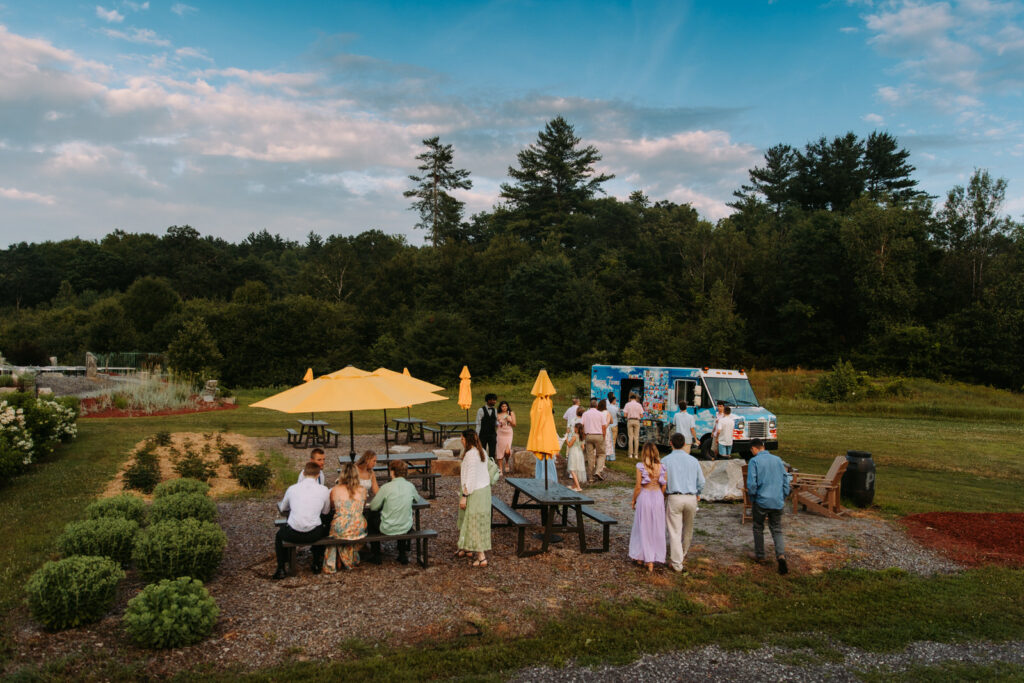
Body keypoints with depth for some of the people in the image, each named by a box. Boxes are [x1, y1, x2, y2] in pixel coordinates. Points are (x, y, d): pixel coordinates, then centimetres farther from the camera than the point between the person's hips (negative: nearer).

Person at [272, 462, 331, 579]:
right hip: (314, 535, 0)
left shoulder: (292, 488, 1)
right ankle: (317, 565, 39)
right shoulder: (323, 489, -2)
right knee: (323, 529, 37)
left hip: (293, 534, 0)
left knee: (279, 535, 35)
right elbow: (326, 511, 12)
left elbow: (282, 508, 17)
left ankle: (281, 570, 28)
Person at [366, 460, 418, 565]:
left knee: (371, 520, 26)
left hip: (387, 529, -3)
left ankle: (376, 556, 30)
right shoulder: (410, 486, -8)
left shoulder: (386, 487, -18)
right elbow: (416, 499, 14)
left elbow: (373, 507, -10)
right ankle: (404, 554, 35)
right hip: (406, 529, 3)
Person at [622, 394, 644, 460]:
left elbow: (625, 415, -5)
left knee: (630, 437, 2)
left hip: (630, 421, 0)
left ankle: (631, 454, 1)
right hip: (636, 421, 0)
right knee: (636, 438, 4)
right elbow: (641, 415, 0)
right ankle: (635, 454, 2)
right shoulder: (639, 405, 2)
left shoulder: (627, 404, 0)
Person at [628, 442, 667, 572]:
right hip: (658, 497, 2)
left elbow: (638, 486, -10)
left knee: (642, 528, 12)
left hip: (645, 496, -2)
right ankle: (652, 561, 15)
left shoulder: (640, 466, -11)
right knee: (656, 529, 11)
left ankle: (640, 557, 23)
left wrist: (634, 500, 3)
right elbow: (664, 486, 0)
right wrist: (662, 499, 14)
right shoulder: (661, 467, -3)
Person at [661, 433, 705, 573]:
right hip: (691, 498, 3)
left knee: (675, 531, 2)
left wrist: (664, 494, 13)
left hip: (674, 498, -3)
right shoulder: (693, 460, 4)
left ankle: (677, 562, 3)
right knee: (688, 530, 21)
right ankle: (683, 555, 39)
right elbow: (701, 481, 8)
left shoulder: (665, 460, -4)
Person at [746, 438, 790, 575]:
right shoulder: (778, 460, 8)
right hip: (778, 502, 4)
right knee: (777, 530, 9)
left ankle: (759, 555, 25)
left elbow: (751, 483, -13)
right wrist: (783, 498, 20)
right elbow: (786, 480, 11)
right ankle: (781, 555, -12)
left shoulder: (754, 461, -7)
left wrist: (751, 499, 2)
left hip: (761, 501, -4)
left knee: (758, 529, 15)